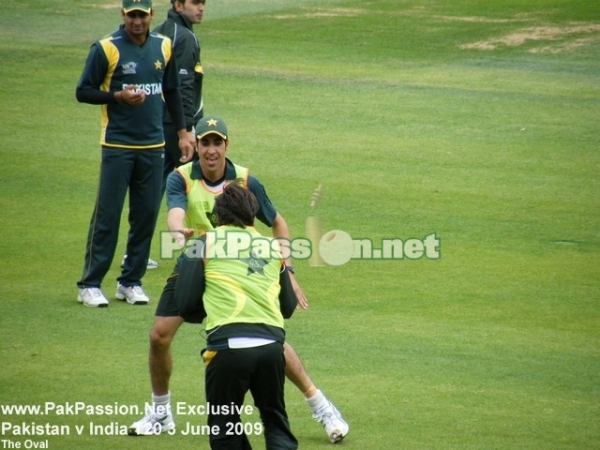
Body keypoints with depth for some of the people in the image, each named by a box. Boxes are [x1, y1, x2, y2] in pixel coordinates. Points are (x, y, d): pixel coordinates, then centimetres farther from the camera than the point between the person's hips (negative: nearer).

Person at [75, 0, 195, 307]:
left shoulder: (164, 46, 8)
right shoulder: (106, 48, -6)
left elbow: (172, 92, 19)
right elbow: (83, 92, -4)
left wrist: (182, 132, 14)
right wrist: (118, 96, -17)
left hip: (153, 145, 5)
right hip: (117, 145, -5)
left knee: (146, 214, 5)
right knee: (107, 214, -5)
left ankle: (131, 282, 15)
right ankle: (89, 285, 0)